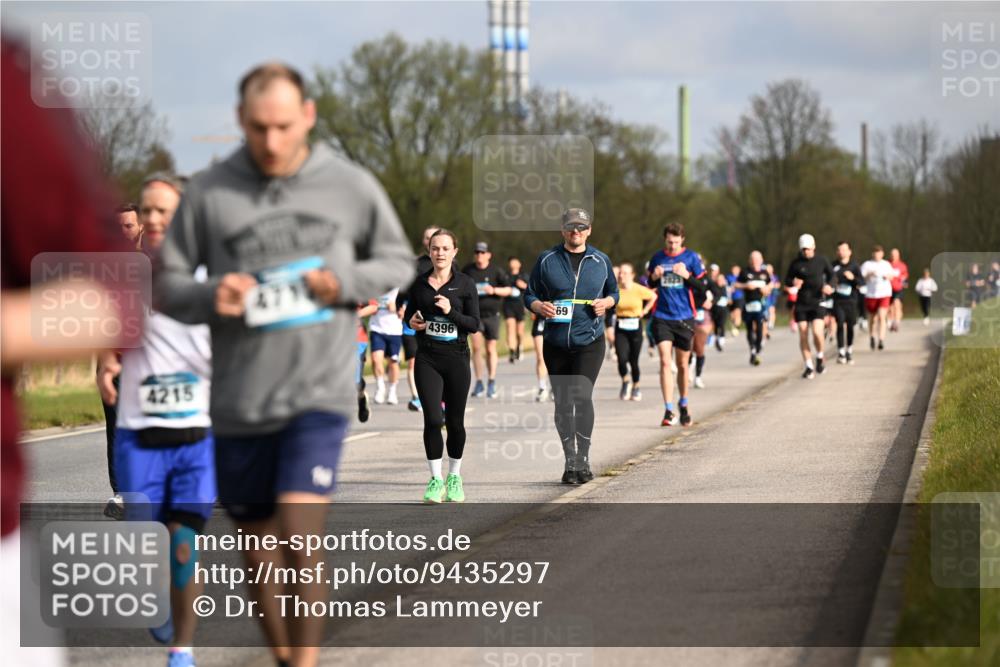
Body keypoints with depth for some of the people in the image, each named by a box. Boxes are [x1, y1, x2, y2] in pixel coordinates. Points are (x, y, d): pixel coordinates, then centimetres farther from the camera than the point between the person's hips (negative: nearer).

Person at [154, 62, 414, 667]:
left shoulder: (351, 186, -2)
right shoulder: (209, 193, -2)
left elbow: (399, 262, 11)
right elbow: (168, 283, 5)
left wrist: (345, 282, -10)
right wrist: (211, 298, -17)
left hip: (320, 394, -2)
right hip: (239, 404, 2)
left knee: (300, 540, -17)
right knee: (260, 551, 12)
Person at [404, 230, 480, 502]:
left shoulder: (465, 284, 0)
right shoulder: (420, 283, 6)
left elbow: (474, 324, -4)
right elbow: (409, 312, 19)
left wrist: (451, 312, -19)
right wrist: (411, 321, -3)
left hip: (456, 359, -1)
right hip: (427, 359, 1)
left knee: (455, 421, 6)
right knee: (433, 419, -11)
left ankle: (454, 477, 24)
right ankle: (435, 479, -1)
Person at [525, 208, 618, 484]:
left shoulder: (601, 261, 8)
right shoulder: (547, 260, 4)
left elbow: (613, 293, 19)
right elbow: (529, 295, 8)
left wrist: (606, 302, -4)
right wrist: (540, 306, -15)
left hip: (589, 340, -1)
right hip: (555, 343, 2)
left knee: (582, 394, -17)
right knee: (562, 402, 6)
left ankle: (583, 459, -14)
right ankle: (570, 461, 16)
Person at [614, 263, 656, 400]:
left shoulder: (639, 290, -8)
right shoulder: (615, 289, -6)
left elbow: (653, 296, 10)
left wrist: (645, 310, 4)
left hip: (635, 327, -1)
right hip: (620, 328, 1)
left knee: (633, 361, 4)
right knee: (622, 359, -14)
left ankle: (636, 387, 26)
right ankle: (625, 382, 14)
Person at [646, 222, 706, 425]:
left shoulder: (691, 257, 0)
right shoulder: (657, 258, 5)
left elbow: (702, 286, 0)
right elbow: (650, 285, 16)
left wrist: (686, 275, -18)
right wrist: (654, 277, -6)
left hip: (684, 318, 0)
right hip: (662, 318, 0)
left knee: (682, 364, 10)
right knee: (665, 361, -13)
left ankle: (683, 405, 31)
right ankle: (668, 411, -15)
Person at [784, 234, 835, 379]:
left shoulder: (821, 261, 1)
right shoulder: (796, 263, 1)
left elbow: (831, 274, 15)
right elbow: (787, 281, 7)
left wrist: (829, 285, -5)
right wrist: (793, 283, -17)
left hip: (818, 302, -1)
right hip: (801, 303, 2)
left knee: (817, 332, -17)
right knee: (803, 336, 0)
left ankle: (820, 357, 9)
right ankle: (809, 366, 11)